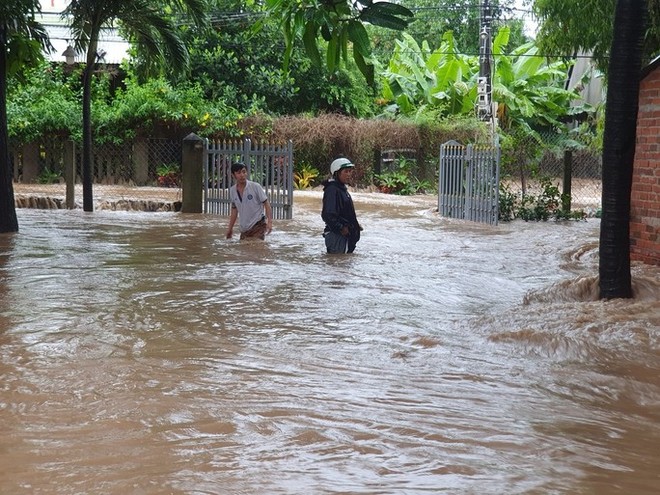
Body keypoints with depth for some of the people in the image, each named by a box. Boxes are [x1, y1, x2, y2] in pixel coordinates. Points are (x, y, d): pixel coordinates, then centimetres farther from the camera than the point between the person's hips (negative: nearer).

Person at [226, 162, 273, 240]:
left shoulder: (255, 187, -11)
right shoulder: (232, 190, 3)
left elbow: (266, 204, -9)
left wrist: (269, 222, -21)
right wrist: (230, 228, 17)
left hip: (258, 226, -5)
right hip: (244, 229, 5)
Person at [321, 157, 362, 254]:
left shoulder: (342, 189, 15)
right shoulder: (332, 190, -17)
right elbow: (327, 215, -24)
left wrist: (355, 226, 13)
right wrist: (341, 228, -20)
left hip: (346, 235, 10)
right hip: (336, 236, -10)